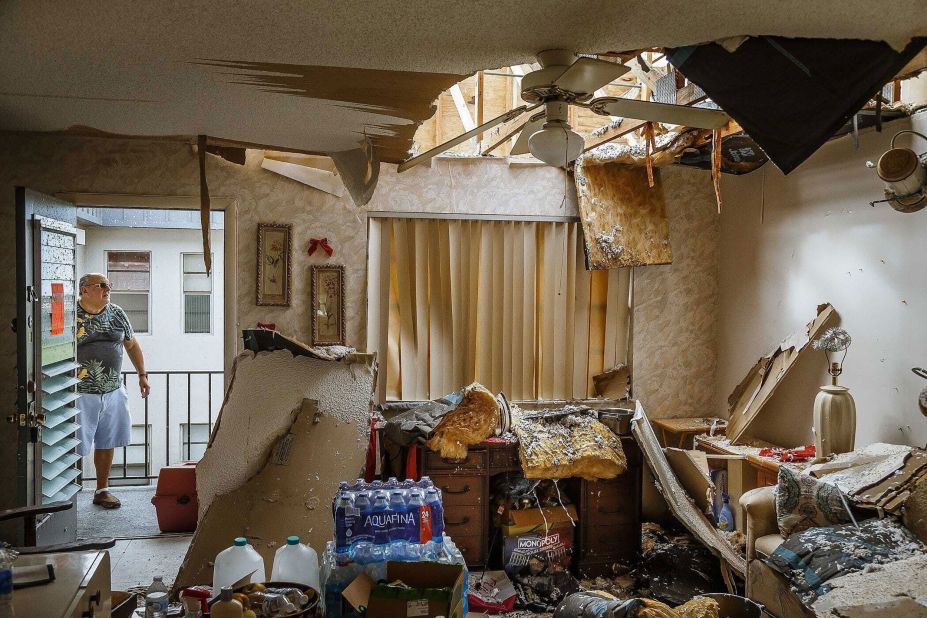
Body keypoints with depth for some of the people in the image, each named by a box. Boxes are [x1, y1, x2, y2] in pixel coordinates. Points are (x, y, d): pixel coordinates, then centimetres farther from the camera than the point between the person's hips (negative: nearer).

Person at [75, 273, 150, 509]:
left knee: (107, 443, 14)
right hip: (81, 394, -5)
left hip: (113, 392, 5)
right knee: (74, 446, -3)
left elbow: (131, 345, 19)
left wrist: (142, 375, 18)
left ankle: (102, 490, 27)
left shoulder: (117, 314, 8)